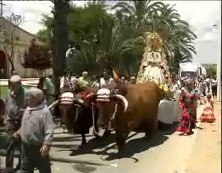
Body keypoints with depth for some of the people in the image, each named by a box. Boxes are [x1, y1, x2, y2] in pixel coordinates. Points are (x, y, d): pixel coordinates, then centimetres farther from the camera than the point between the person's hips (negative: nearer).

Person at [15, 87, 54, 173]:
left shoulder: (44, 111, -19)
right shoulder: (27, 109, 8)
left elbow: (49, 130, -25)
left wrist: (46, 144, -32)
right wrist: (19, 132, 18)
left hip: (38, 147, -8)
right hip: (25, 146, 8)